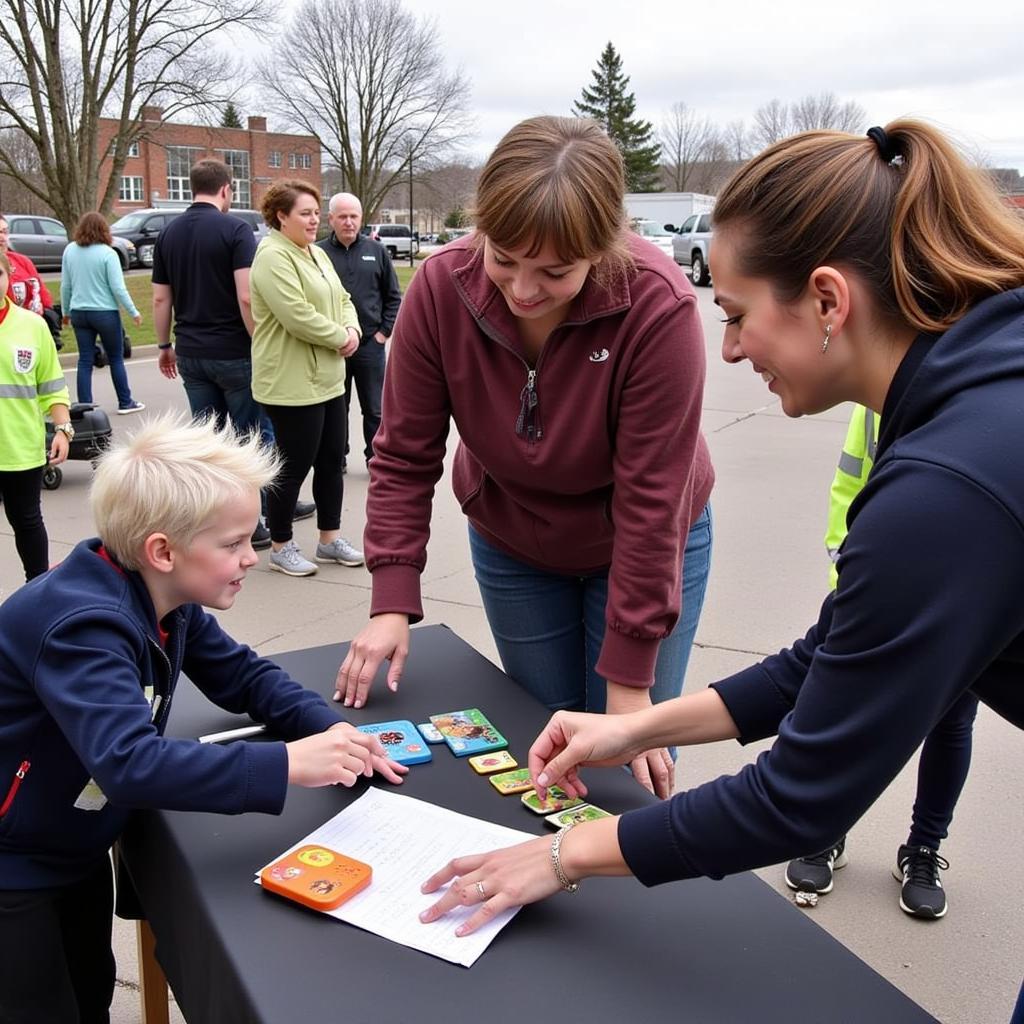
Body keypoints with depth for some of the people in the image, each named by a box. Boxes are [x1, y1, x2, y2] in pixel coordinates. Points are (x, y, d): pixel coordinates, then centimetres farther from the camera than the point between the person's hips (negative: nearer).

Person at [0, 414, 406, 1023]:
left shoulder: (167, 603, -7)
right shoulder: (84, 625, -35)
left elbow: (245, 675, 2)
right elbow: (128, 763, -48)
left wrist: (330, 730, -16)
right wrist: (285, 765, -49)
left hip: (79, 848, 8)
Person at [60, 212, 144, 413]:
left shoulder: (70, 251, 2)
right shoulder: (107, 253, -12)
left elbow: (65, 285, 8)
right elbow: (118, 288, -13)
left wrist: (66, 311, 19)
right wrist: (134, 312, -3)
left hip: (78, 313, 4)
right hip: (105, 313, -4)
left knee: (85, 361, 8)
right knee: (116, 359, 9)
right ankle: (125, 402, 17)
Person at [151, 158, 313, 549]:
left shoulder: (168, 235, 8)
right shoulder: (235, 230, -10)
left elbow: (161, 300, 10)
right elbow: (246, 297, -19)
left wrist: (164, 346, 19)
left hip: (190, 354, 6)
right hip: (234, 353, -6)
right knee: (250, 437, 6)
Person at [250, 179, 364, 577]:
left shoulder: (316, 254, 15)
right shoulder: (273, 256, -15)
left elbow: (341, 298, 19)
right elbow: (297, 316, -24)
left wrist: (352, 328, -2)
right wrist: (339, 338, -13)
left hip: (327, 378, 9)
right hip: (292, 383, -9)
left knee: (332, 460, 13)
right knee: (295, 465, 0)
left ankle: (330, 538, 27)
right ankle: (280, 547, 16)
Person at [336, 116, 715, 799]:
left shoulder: (658, 307, -32)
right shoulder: (442, 287, -22)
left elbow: (651, 500, -28)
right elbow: (404, 456, -13)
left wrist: (629, 683, -24)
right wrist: (393, 602, -20)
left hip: (641, 549, -2)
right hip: (511, 543, 3)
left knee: (629, 759, 3)